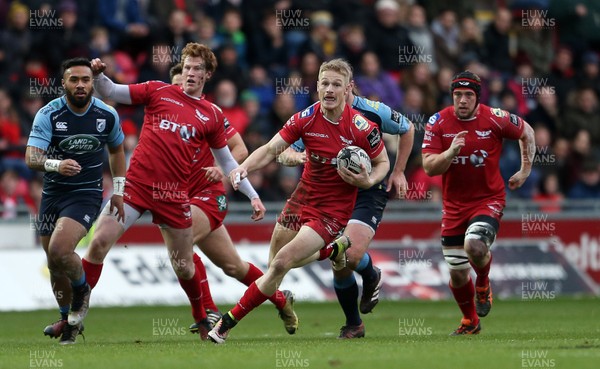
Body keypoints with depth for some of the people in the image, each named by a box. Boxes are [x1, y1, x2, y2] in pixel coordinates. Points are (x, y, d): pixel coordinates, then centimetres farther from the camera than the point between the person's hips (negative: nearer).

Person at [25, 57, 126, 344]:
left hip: (86, 195, -2)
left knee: (59, 249, -25)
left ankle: (82, 289, 5)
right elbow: (31, 157, -23)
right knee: (54, 264, 10)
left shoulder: (107, 115, -6)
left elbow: (116, 149, 14)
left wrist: (118, 191, 11)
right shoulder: (48, 114, -13)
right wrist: (55, 164, -43)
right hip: (52, 194, 2)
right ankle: (68, 319, 33)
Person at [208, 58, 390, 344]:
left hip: (333, 210, -5)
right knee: (276, 263, 16)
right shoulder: (306, 119, -9)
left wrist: (367, 181, -23)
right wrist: (244, 167, -29)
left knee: (281, 263, -16)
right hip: (302, 199, 5)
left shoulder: (361, 128, -17)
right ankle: (333, 252, 41)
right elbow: (272, 149, -10)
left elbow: (383, 162, -2)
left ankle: (228, 322, -6)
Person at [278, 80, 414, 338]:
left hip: (369, 193, -3)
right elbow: (283, 154, -5)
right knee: (339, 266, 0)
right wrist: (298, 156, -29)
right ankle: (353, 324, 22)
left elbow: (407, 129, 8)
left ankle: (371, 276, 13)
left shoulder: (374, 112, -11)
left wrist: (398, 172, 6)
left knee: (350, 255, -24)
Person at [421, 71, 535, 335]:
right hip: (454, 205, 2)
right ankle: (470, 321, 32)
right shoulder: (438, 122, -7)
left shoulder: (495, 119, -9)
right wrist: (451, 152, -28)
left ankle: (483, 284, 5)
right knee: (457, 274, 5)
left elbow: (526, 133, 10)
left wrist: (525, 171, 9)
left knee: (475, 246, -30)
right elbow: (429, 167, -11)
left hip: (489, 199, -2)